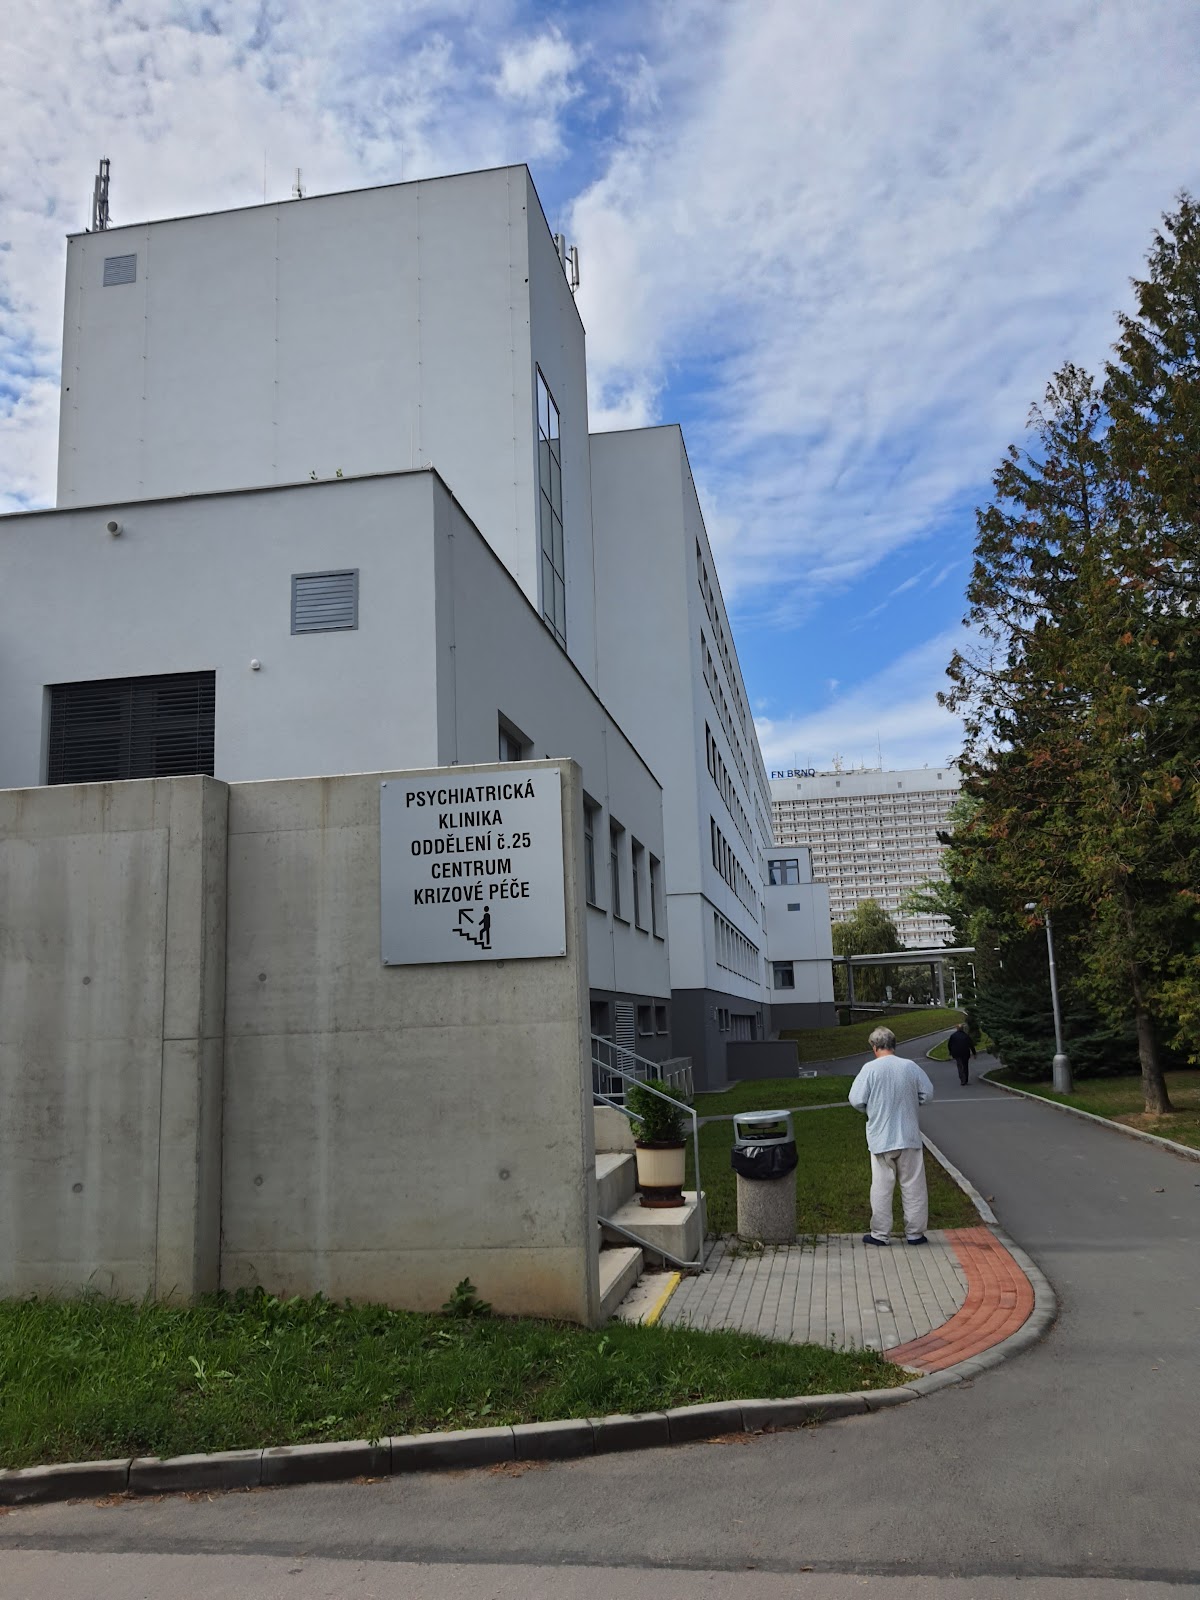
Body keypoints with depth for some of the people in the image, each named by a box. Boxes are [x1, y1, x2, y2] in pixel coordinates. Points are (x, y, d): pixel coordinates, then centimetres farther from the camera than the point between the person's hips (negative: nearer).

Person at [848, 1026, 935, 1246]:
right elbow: (927, 1093, 4)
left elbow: (856, 1100, -11)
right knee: (913, 1186, 12)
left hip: (881, 1139, -2)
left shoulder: (870, 1069, -11)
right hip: (909, 1137, 2)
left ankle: (880, 1234, 13)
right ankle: (915, 1232, 17)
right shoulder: (910, 1066, -4)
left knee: (882, 1188, 7)